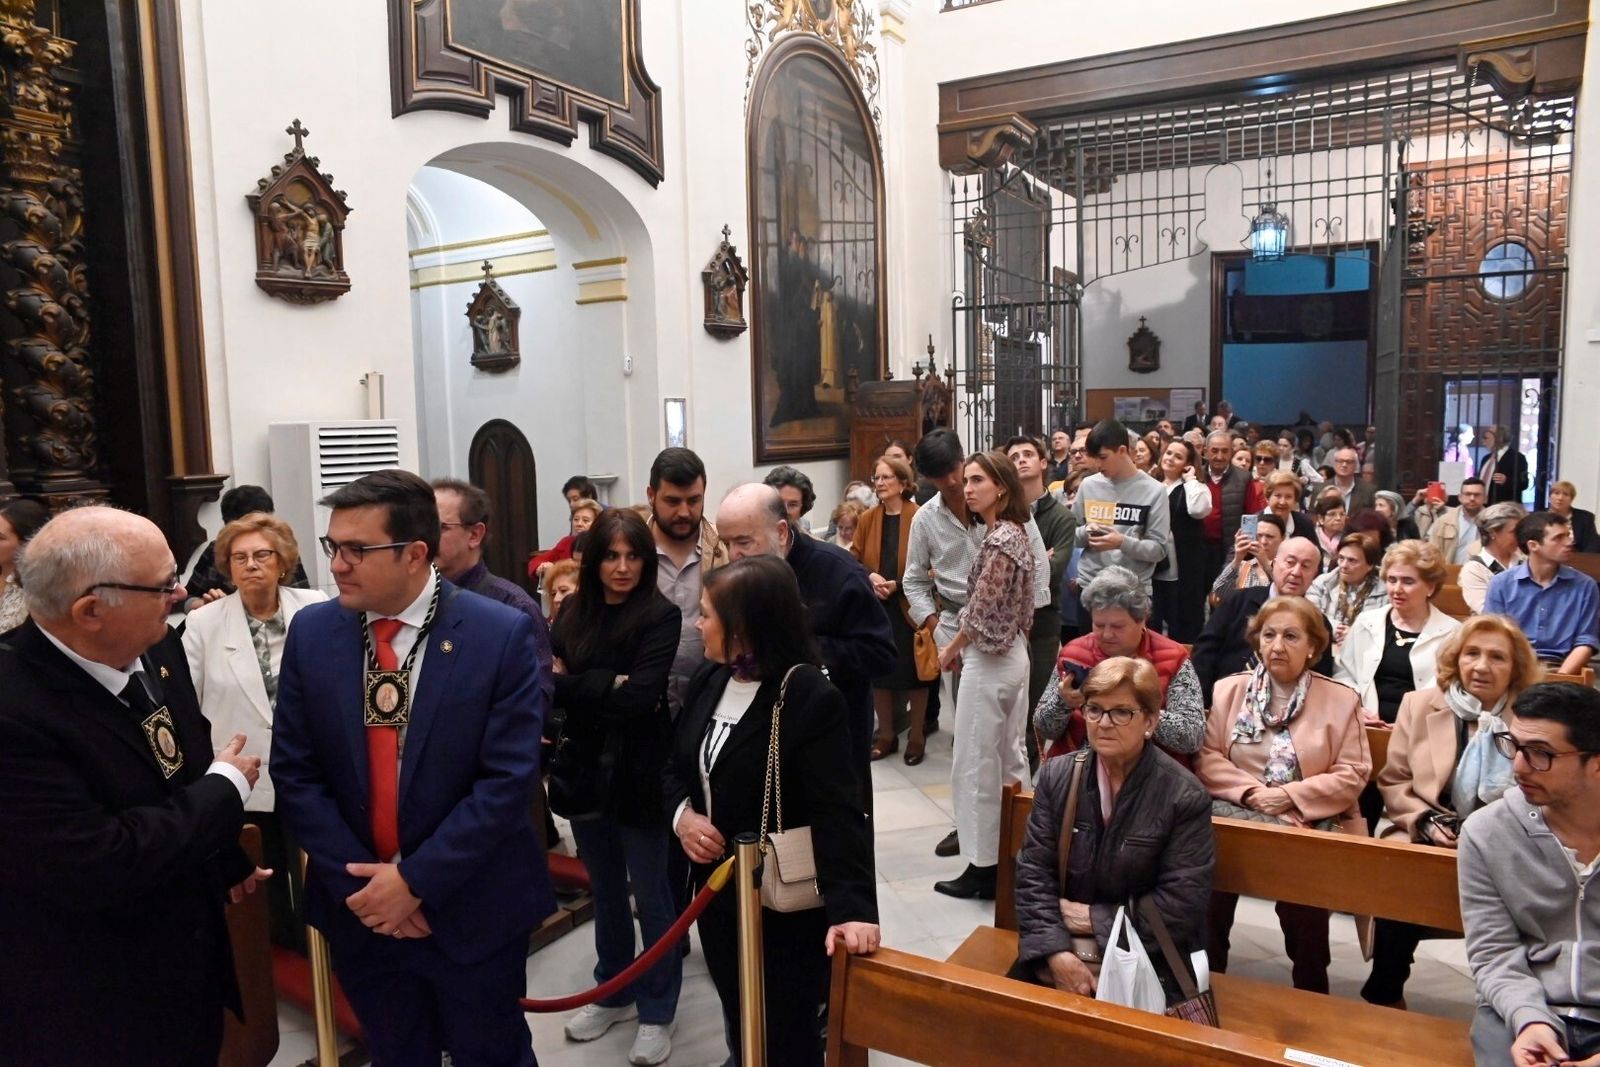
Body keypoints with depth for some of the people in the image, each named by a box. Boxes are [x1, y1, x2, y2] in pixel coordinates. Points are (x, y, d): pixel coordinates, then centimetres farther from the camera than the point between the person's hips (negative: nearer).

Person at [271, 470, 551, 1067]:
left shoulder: (502, 635, -15)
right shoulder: (311, 633, -3)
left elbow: (508, 779, -17)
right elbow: (294, 773, -2)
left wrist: (416, 879, -17)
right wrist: (356, 883, -10)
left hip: (471, 909, -3)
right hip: (359, 907, 3)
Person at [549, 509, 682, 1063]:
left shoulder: (661, 616, -12)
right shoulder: (574, 612, 2)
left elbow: (641, 696, -21)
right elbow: (546, 681, -3)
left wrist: (572, 684, -15)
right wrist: (609, 688, -16)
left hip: (638, 776, -4)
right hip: (585, 772, 5)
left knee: (651, 896, 9)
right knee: (604, 891, 20)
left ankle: (657, 1011, 26)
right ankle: (613, 992, 39)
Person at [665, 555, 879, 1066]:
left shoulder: (812, 699, -22)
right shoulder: (708, 680, 0)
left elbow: (837, 813, -27)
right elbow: (676, 768, 10)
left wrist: (852, 907, -38)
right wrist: (681, 814, -11)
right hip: (717, 893, 7)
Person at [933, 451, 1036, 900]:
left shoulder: (998, 541, -20)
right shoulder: (1015, 534, 9)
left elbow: (980, 614, -21)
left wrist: (950, 651, -6)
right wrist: (963, 647, 11)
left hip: (988, 661, -10)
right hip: (1012, 655, 10)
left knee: (976, 764, 0)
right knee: (1009, 758, 16)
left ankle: (983, 867, 8)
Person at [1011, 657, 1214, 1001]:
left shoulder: (1185, 796, -7)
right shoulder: (1056, 776, 2)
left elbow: (1184, 901, -10)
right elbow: (1034, 872, -2)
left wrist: (1097, 919, -10)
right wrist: (1056, 951, -15)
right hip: (1065, 949, 3)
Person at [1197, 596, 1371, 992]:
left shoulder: (1341, 699, 6)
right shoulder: (1228, 689, 12)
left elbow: (1352, 774, -1)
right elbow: (1207, 757, 5)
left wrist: (1291, 796, -12)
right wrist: (1251, 792, -11)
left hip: (1308, 821, -1)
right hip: (1236, 812, 2)